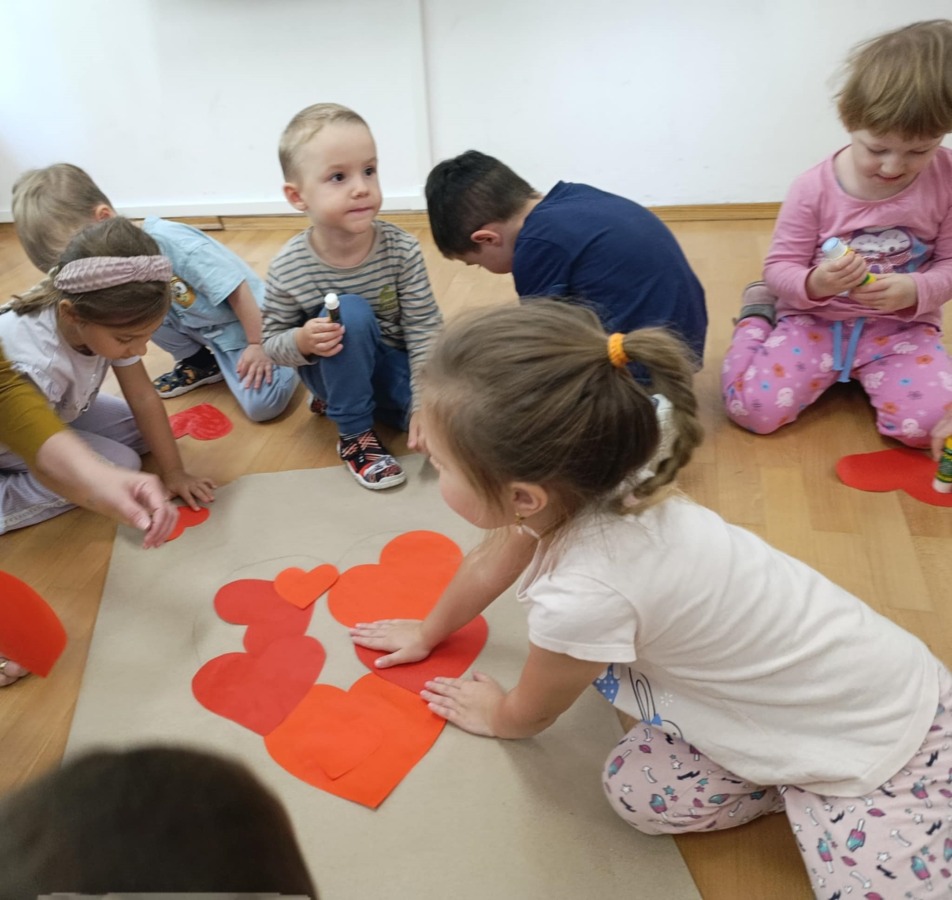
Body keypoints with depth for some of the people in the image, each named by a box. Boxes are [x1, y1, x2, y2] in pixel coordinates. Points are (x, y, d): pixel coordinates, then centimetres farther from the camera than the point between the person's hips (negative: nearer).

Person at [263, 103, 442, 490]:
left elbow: (424, 329, -17)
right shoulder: (288, 268, -21)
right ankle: (355, 435, -14)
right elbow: (271, 340, -9)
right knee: (352, 312, -33)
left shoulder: (401, 249, -20)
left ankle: (336, 400, 8)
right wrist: (302, 342, -33)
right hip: (332, 367, -2)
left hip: (394, 365, 3)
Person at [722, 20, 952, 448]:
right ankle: (759, 314, 12)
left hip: (900, 328, 2)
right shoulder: (815, 188, -14)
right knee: (751, 407, -19)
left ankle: (866, 373, 11)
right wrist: (814, 284, -31)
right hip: (815, 320, -1)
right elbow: (779, 268, -8)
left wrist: (915, 291, -24)